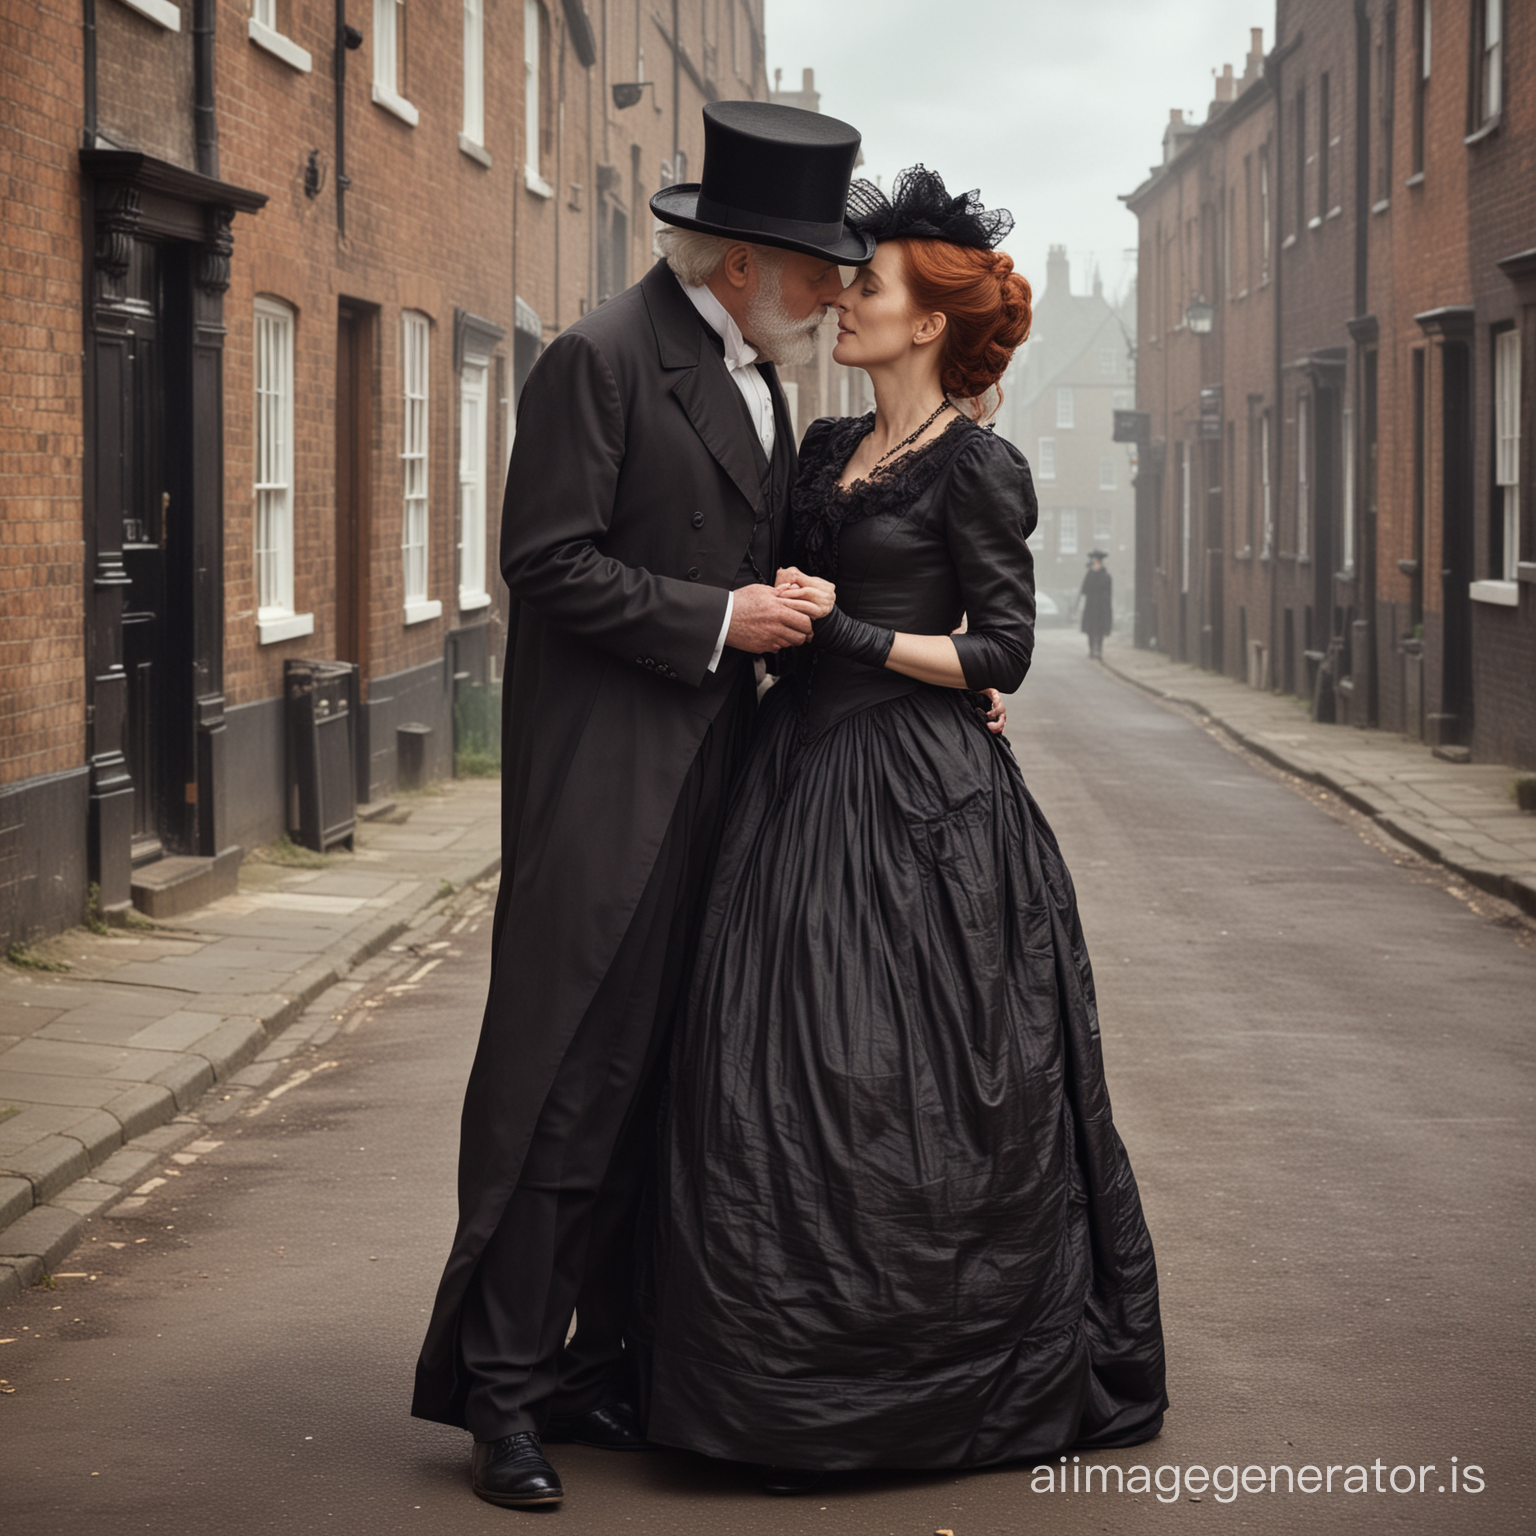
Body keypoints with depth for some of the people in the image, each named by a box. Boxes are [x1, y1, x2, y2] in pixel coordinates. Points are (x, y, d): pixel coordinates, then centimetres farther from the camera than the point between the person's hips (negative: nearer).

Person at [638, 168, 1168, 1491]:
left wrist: (845, 634, -16)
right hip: (804, 784, 7)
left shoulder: (978, 470, -7)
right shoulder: (829, 451, 15)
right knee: (779, 1082, 4)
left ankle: (922, 1394, 9)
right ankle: (801, 1397, 13)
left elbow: (1002, 652, -11)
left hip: (914, 801, -7)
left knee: (896, 1086, -4)